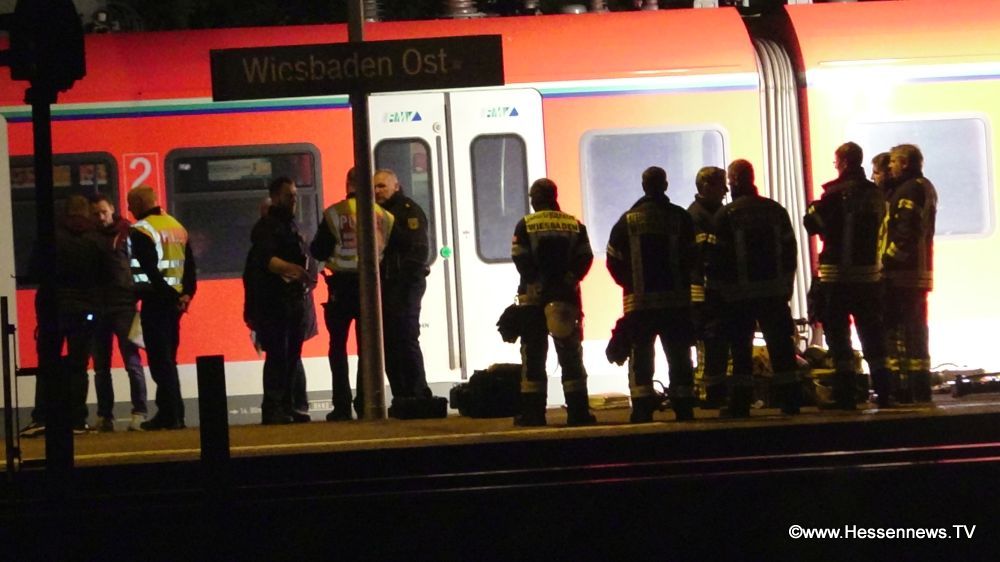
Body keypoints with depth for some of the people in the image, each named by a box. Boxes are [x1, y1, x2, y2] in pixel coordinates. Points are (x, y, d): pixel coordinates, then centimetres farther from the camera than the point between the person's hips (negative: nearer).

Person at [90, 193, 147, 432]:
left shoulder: (127, 233, 0)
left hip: (124, 306, -4)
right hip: (97, 307, 4)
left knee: (133, 362, -5)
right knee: (100, 366, 8)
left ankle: (139, 414, -1)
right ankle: (104, 417, 13)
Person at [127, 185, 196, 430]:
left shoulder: (141, 231, -10)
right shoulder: (177, 227, 14)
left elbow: (150, 271, -17)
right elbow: (190, 264, 11)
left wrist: (171, 296, -13)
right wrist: (187, 292, 4)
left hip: (156, 300, -8)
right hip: (175, 301, 8)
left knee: (159, 359, -4)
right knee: (168, 358, 14)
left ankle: (170, 415, -5)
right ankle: (171, 413, 16)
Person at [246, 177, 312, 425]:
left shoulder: (292, 225, 18)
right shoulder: (266, 226, -9)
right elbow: (265, 258, -27)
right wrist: (289, 268, -43)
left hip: (294, 299, 8)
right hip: (273, 301, -8)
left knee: (292, 355, 7)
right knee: (277, 355, -12)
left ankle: (287, 407, 12)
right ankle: (272, 409, -11)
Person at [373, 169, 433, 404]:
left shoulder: (409, 210, -4)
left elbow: (420, 249, -14)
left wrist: (409, 278, -21)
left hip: (404, 285, -8)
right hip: (384, 285, 8)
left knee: (406, 340, -9)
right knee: (389, 343, 6)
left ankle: (418, 395, -5)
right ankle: (402, 397, 11)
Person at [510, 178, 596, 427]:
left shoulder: (526, 224, -1)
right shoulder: (575, 225, 6)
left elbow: (520, 258, -10)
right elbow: (585, 257, -2)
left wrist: (535, 281, -5)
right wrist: (569, 279, -4)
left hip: (533, 298, -2)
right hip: (566, 296, 2)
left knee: (533, 354, 4)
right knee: (570, 354, 6)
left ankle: (533, 411, 2)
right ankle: (578, 410, 2)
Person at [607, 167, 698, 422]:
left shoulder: (628, 220, 0)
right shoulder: (680, 217, -2)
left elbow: (613, 259, 0)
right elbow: (692, 256, -1)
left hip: (639, 299, 0)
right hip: (676, 299, 0)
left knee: (640, 354, 4)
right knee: (678, 354, 6)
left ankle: (642, 408, -3)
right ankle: (683, 407, 5)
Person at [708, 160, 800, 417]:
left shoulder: (726, 214, -8)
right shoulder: (775, 210, 6)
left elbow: (718, 257, -9)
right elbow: (789, 249, 8)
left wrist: (719, 288, 1)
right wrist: (786, 286, 14)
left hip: (740, 293, -3)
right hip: (774, 290, 3)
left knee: (741, 348, 3)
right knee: (780, 346, 7)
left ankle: (741, 403, 3)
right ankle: (789, 400, 6)